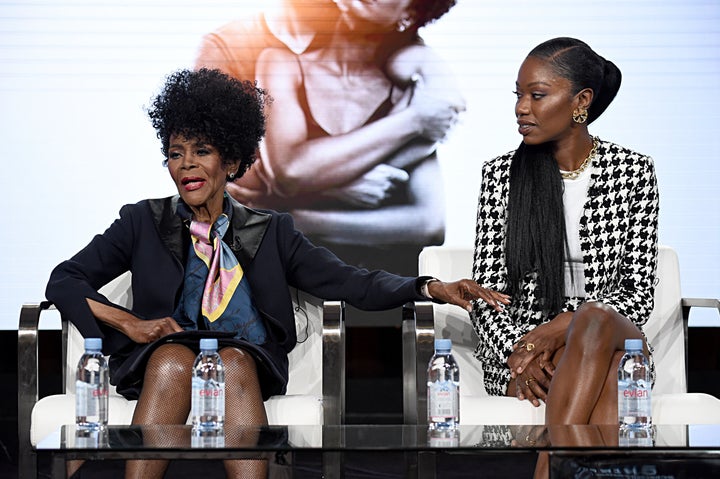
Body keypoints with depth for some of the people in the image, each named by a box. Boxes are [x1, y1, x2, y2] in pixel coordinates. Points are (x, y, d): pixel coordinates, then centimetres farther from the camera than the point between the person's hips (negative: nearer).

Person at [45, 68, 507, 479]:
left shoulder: (270, 232, 19)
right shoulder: (143, 223, 18)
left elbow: (348, 281, 8)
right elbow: (64, 281, 14)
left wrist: (433, 288, -8)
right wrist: (128, 322, -4)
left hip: (248, 360, 1)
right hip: (161, 358, 0)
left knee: (234, 362, -34)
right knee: (174, 359, -34)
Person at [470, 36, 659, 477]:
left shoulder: (633, 171, 3)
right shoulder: (501, 175, 5)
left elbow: (638, 292, 0)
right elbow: (485, 295, 4)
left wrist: (559, 328, -16)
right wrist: (517, 353, -16)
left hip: (613, 337, 0)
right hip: (517, 350, 0)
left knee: (595, 323, -37)